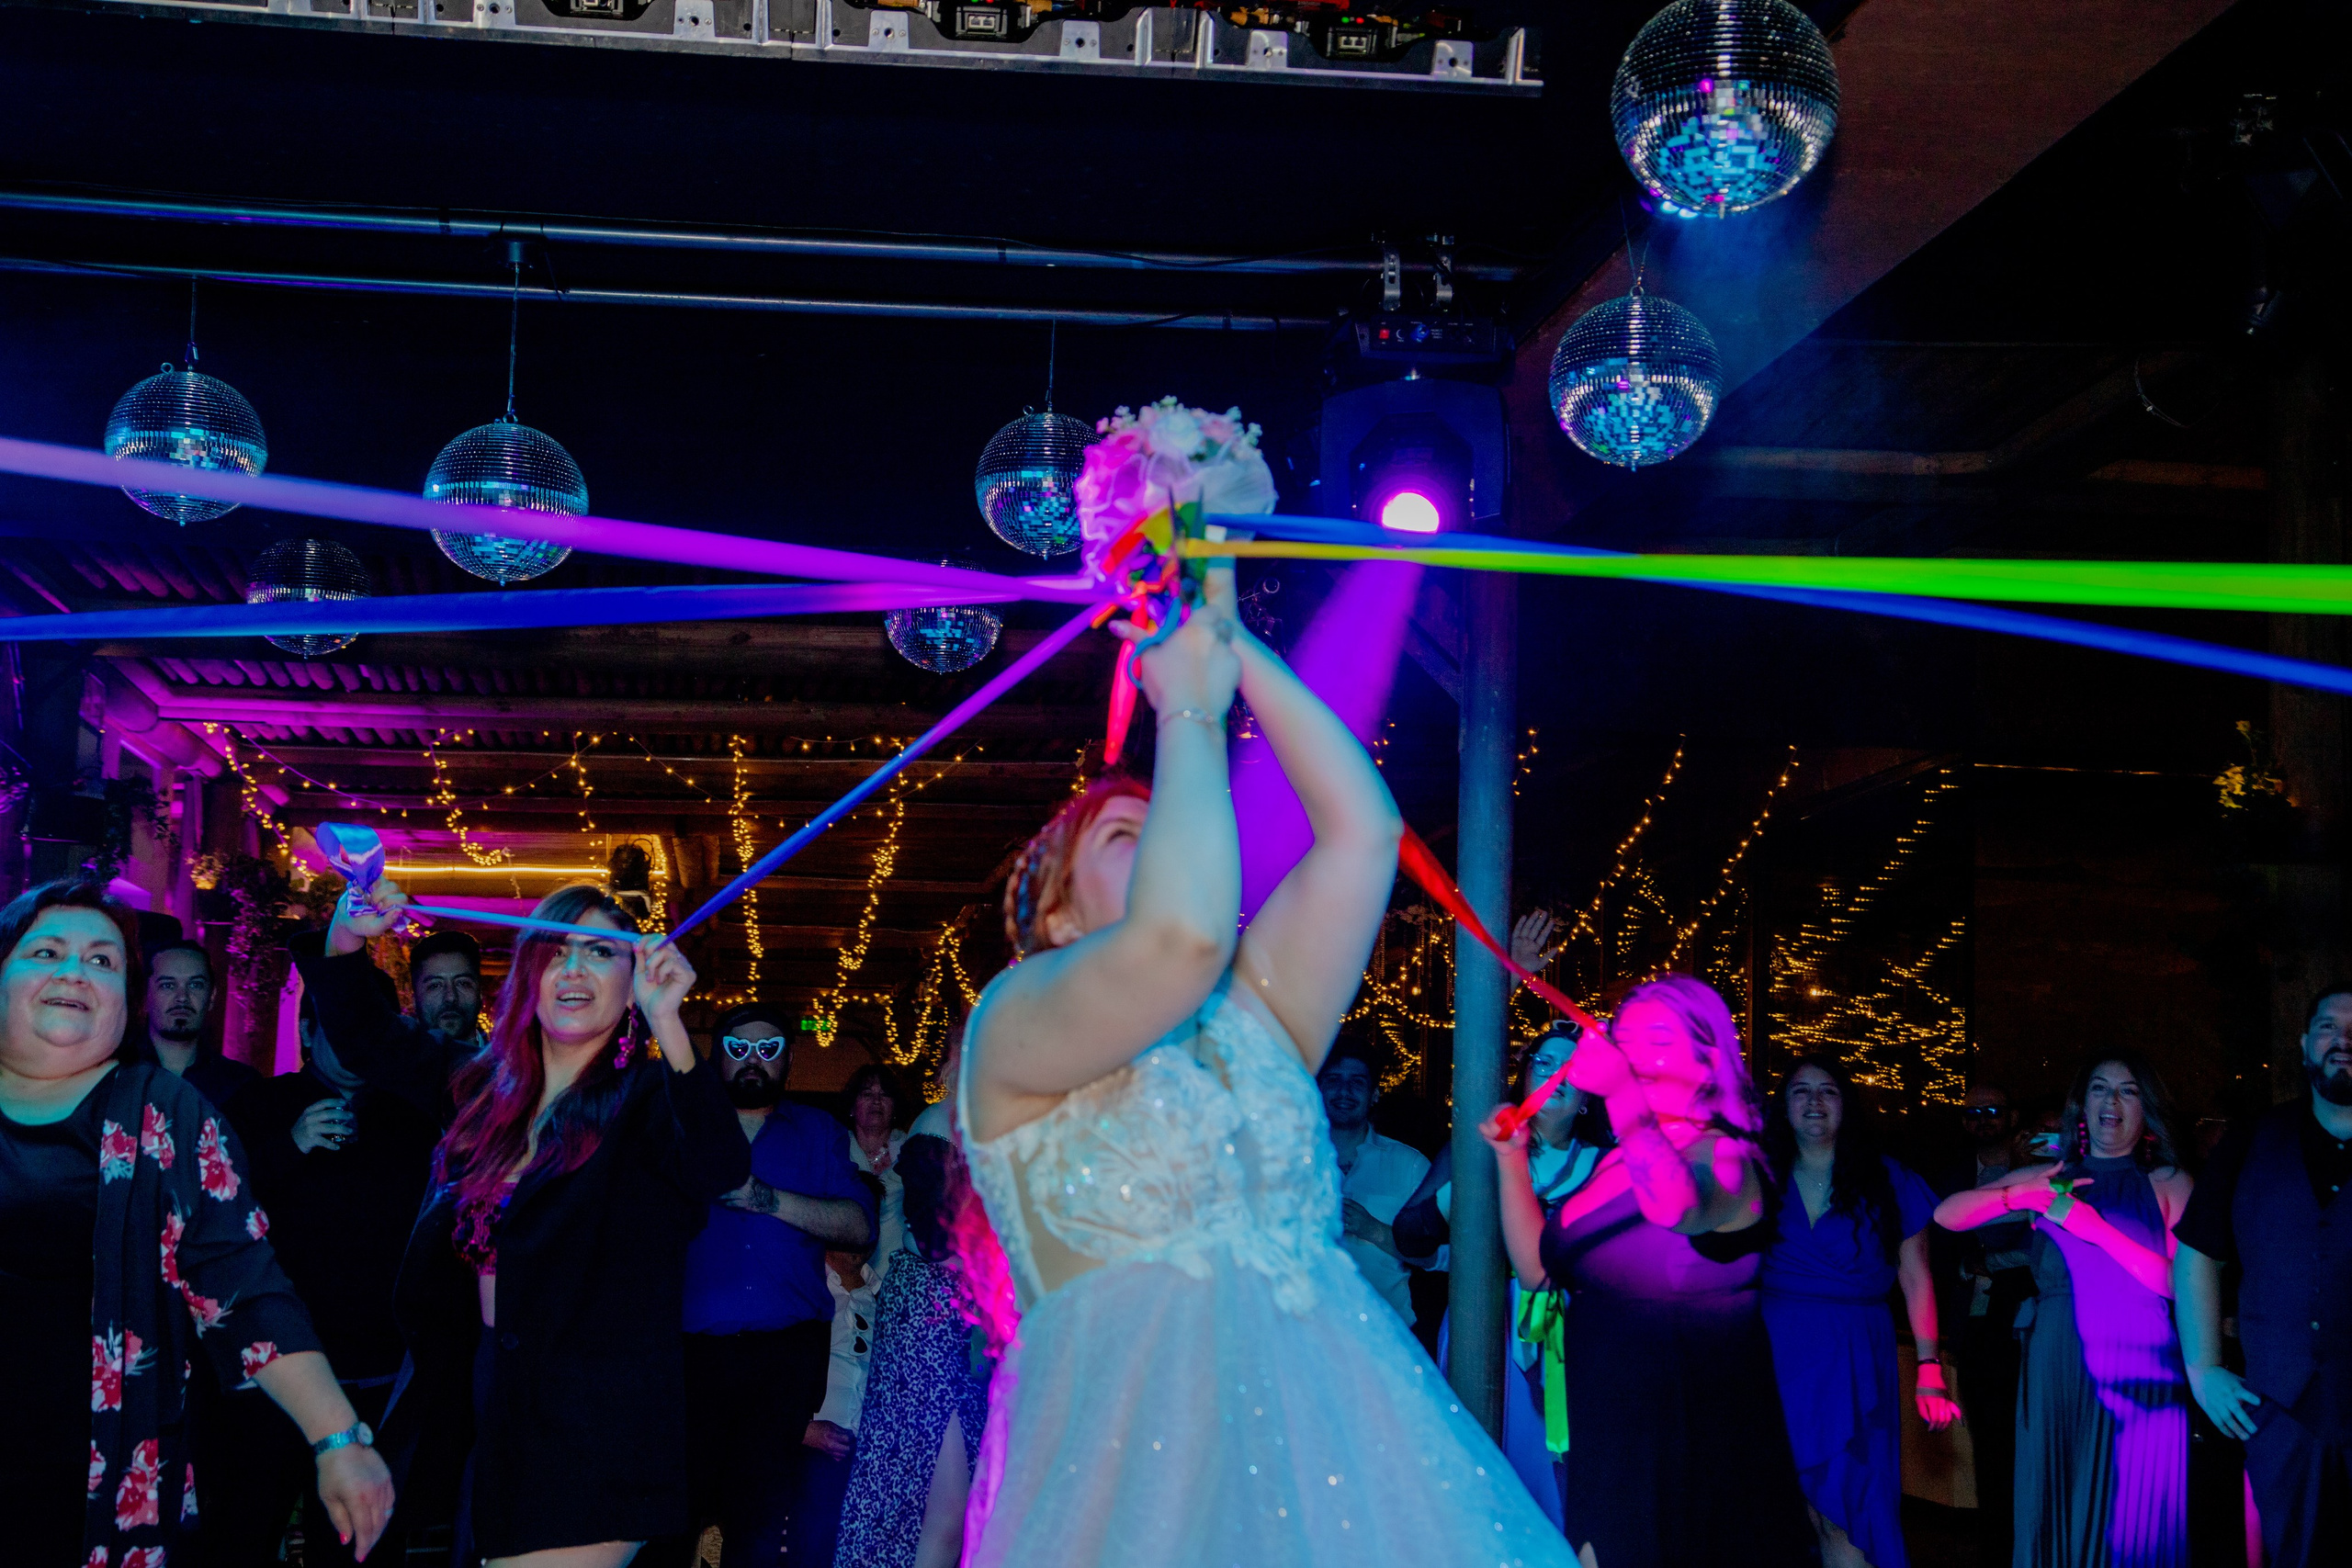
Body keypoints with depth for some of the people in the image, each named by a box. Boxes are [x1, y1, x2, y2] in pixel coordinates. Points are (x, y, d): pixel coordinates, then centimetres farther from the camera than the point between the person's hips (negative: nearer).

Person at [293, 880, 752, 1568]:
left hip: (592, 1437, -6)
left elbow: (720, 1169, -30)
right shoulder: (486, 1084, 9)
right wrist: (346, 939, 3)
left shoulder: (648, 1099, -10)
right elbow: (367, 1037, 22)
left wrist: (667, 1024, -41)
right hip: (492, 1415, 6)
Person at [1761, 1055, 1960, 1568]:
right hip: (1777, 1353, 1)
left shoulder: (1888, 1181, 5)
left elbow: (1916, 1277, 4)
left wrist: (1929, 1367, -4)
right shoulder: (1762, 1176, 6)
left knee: (1849, 1513, -4)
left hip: (1855, 1358, -1)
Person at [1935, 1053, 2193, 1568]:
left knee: (2132, 1524, 0)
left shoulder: (2168, 1183, 6)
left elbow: (2182, 1283, -7)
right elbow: (1946, 1215, 7)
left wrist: (2096, 1229, -13)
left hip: (2139, 1379, -2)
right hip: (2057, 1375, 2)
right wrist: (2021, 1194, -9)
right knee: (2056, 1520, 6)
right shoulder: (2049, 1180, 12)